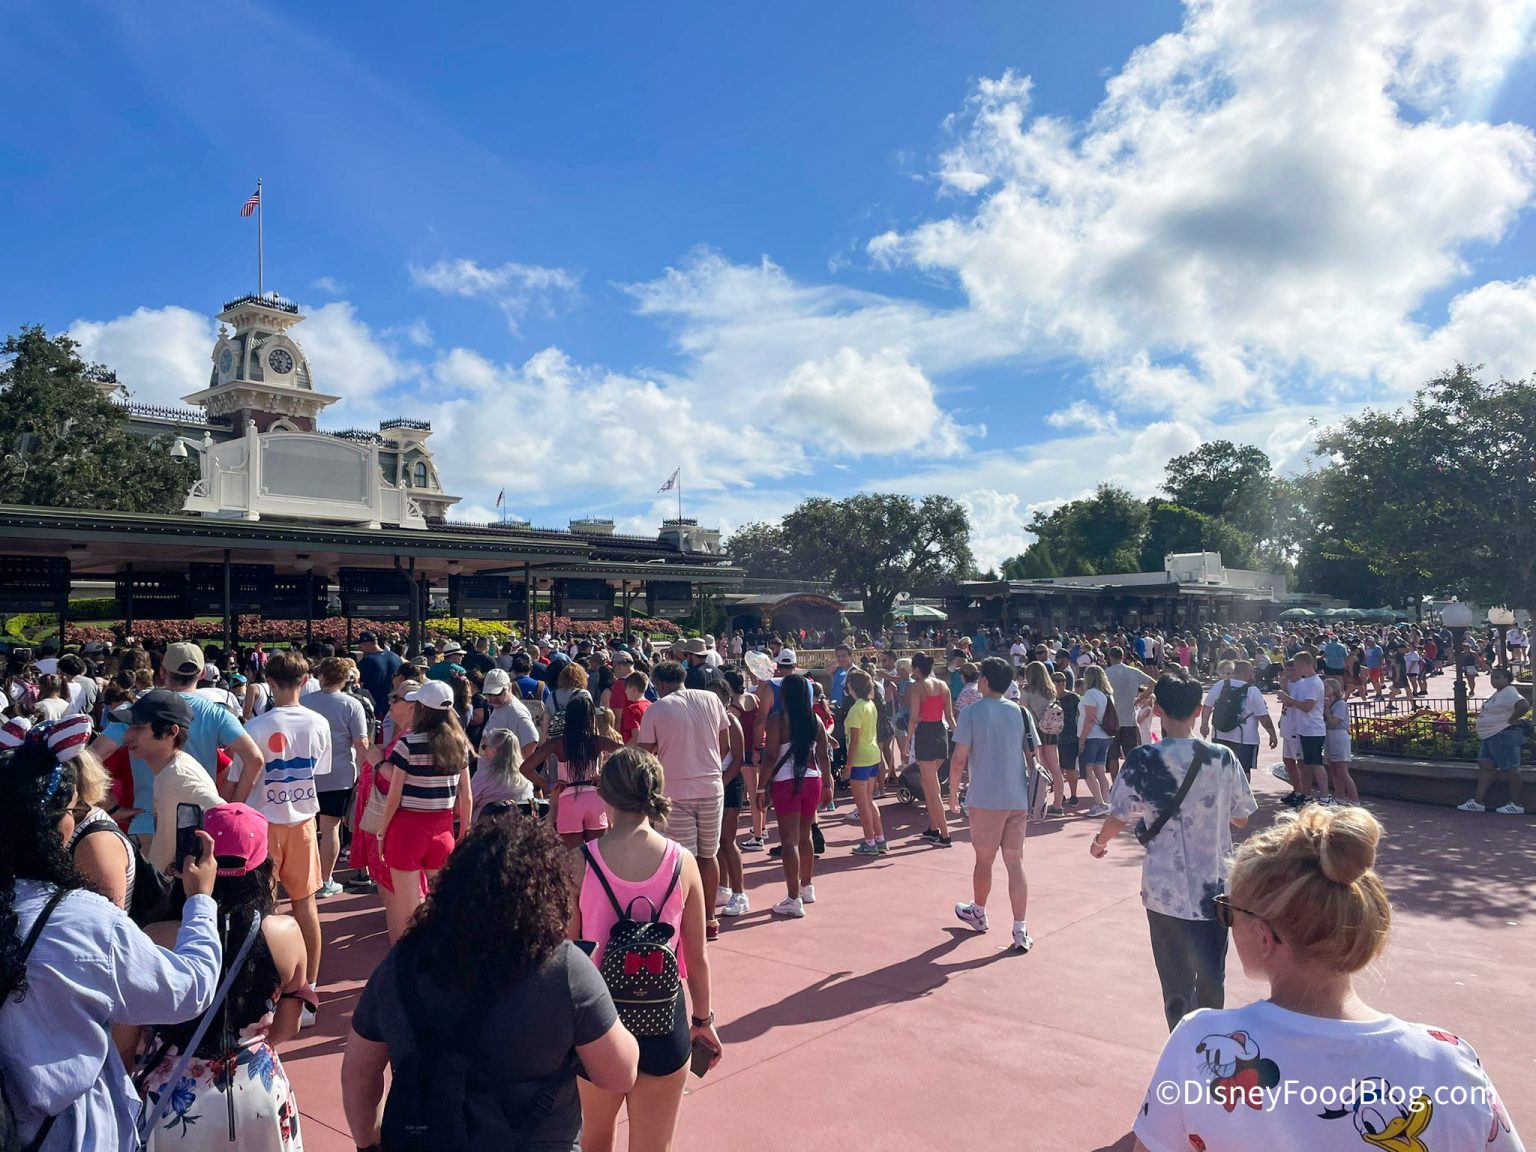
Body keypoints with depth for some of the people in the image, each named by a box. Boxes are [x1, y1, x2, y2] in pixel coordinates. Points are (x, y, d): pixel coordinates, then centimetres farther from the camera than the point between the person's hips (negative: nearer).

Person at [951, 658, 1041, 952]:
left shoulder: (972, 713, -8)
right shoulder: (1021, 713, 4)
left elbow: (959, 759, -9)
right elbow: (1033, 756, 5)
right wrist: (1030, 794, 16)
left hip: (986, 799, -3)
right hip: (1018, 799, 4)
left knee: (984, 860, 14)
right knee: (1015, 863, 7)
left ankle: (978, 914, 36)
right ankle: (1020, 931, 2)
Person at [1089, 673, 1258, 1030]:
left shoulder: (1143, 760, -11)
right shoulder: (1222, 757, -6)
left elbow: (1118, 817, -4)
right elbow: (1242, 819, 4)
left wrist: (1100, 842, 16)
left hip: (1166, 890, -2)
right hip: (1214, 889, 2)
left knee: (1178, 987, 11)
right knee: (1211, 981, 19)